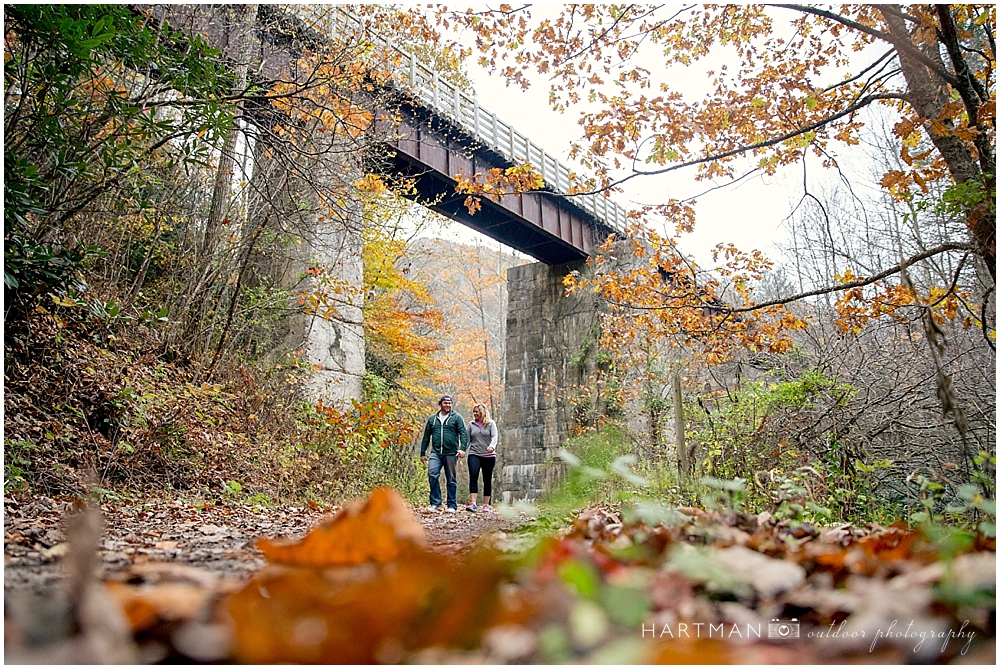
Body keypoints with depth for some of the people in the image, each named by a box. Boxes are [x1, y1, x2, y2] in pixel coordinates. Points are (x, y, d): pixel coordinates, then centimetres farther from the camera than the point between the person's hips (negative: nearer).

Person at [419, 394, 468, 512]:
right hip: (436, 453, 2)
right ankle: (435, 503, -11)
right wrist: (423, 453, 16)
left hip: (451, 453, -2)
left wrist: (463, 448, -17)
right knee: (432, 474, -18)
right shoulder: (432, 419, 15)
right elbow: (426, 437, 19)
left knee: (451, 480, 3)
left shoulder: (456, 417, 5)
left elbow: (464, 434, -2)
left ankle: (452, 506, 12)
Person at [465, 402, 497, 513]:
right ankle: (472, 503, -25)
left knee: (487, 480, 5)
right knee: (473, 476, -18)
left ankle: (486, 504, 15)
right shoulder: (471, 424, 11)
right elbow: (468, 439, 12)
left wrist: (492, 446, -28)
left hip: (489, 456, -1)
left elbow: (494, 437, -8)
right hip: (474, 454, 1)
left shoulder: (491, 423, 3)